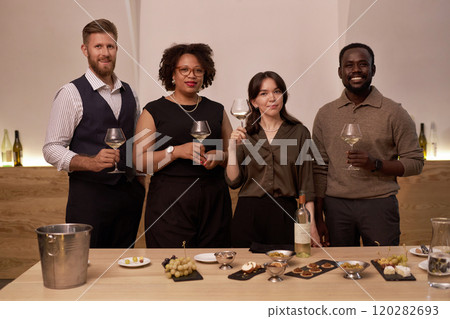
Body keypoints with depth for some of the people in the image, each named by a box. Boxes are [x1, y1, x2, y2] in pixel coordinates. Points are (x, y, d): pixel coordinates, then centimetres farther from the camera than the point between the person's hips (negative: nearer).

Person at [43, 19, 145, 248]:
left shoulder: (128, 93, 12)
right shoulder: (71, 93, -5)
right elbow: (51, 149, -8)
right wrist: (91, 162, -23)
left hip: (129, 193, 5)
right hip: (89, 193, -5)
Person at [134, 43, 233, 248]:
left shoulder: (217, 110, 14)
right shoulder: (154, 111, 4)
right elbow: (140, 161, -3)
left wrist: (219, 157, -5)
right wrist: (177, 151, -16)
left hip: (214, 200, 3)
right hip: (169, 202, -2)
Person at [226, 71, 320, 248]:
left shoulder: (299, 132, 2)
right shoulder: (244, 134, 6)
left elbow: (306, 185, 2)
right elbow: (233, 181, 0)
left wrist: (311, 224, -4)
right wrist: (232, 148, -11)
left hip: (285, 214, 0)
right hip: (248, 215, 1)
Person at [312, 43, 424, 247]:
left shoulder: (394, 112, 1)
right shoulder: (325, 114, 7)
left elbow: (415, 162, 1)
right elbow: (319, 169, 7)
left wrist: (376, 164, -17)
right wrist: (318, 218, 4)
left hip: (380, 204, -1)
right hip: (336, 205, 2)